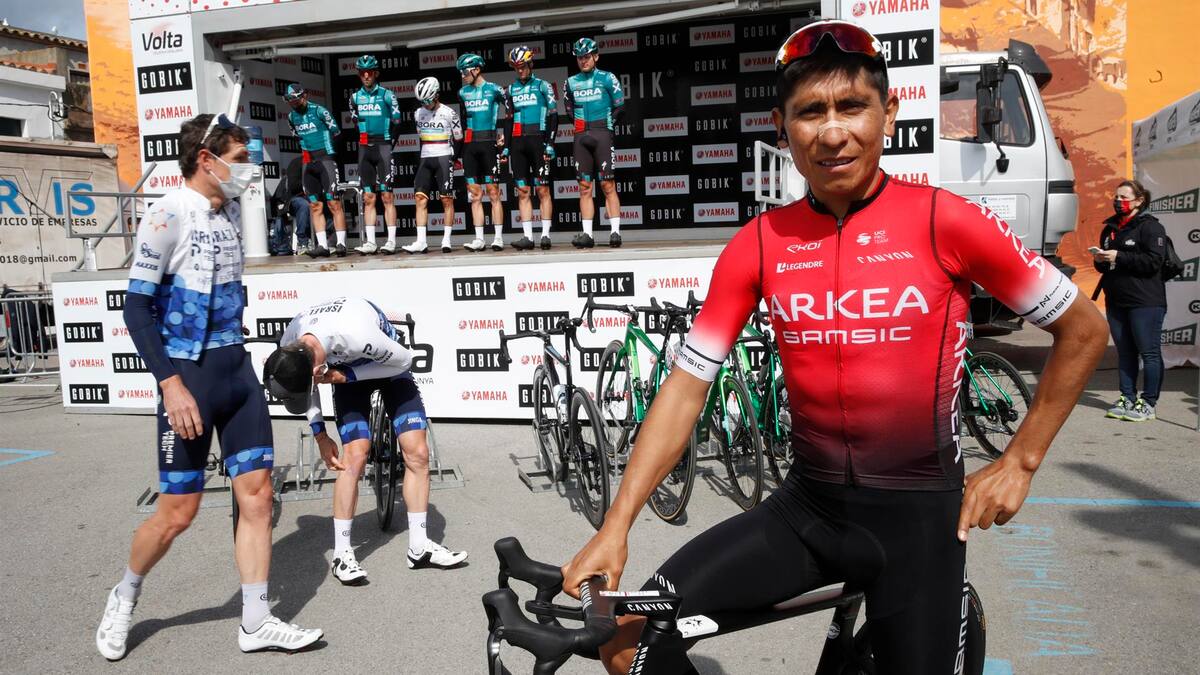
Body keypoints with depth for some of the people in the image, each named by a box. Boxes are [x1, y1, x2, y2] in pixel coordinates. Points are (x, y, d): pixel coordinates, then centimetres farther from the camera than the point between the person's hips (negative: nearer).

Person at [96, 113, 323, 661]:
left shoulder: (229, 210, 10)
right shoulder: (169, 214, -12)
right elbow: (136, 307, -14)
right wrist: (171, 385, -20)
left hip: (238, 371, 7)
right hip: (189, 377, -7)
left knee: (257, 494, 4)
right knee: (177, 512, 1)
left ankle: (255, 623, 14)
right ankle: (124, 598, 29)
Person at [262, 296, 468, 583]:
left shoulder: (356, 333, -44)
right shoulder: (289, 349, -26)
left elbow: (404, 359, -24)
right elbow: (306, 385, -2)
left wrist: (346, 376, -29)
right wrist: (319, 434, -8)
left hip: (388, 364, -2)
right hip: (345, 367, 2)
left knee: (417, 453, -8)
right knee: (355, 455, -15)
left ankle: (419, 547, 4)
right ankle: (341, 553, -6)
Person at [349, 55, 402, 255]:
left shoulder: (386, 95, -2)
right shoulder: (355, 97, 12)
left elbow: (396, 122, -1)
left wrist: (389, 143, -3)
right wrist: (364, 139, 13)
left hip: (383, 147, -5)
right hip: (364, 149, 5)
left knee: (387, 196, -7)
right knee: (368, 197, 3)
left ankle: (391, 241, -5)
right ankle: (370, 242, 3)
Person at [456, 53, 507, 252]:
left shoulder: (493, 90, -2)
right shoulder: (463, 92, 13)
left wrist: (504, 134, -2)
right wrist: (460, 134, 16)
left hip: (488, 144, -5)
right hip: (469, 146, 5)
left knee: (493, 192, -4)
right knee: (474, 194, 3)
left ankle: (498, 237, -1)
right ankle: (478, 239, 4)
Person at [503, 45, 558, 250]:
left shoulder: (543, 86, 5)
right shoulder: (510, 90, 18)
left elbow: (553, 116, 0)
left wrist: (550, 144, -9)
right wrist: (506, 147, 14)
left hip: (538, 141, -4)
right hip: (517, 143, 4)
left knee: (543, 190, -6)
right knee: (522, 191, 1)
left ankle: (545, 234, -4)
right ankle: (527, 236, 2)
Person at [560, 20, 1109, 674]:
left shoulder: (947, 222, -10)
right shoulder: (757, 246, -4)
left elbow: (1084, 329, 1)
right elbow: (685, 387, -5)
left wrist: (1019, 462, -1)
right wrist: (614, 527, -12)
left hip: (917, 512, -1)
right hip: (806, 506, 2)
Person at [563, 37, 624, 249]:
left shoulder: (607, 78, 2)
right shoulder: (571, 82, 13)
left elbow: (620, 106, 5)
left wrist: (606, 124, 3)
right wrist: (581, 124, 11)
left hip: (602, 135, -4)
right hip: (581, 137, 4)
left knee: (608, 185, -7)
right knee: (584, 187, 2)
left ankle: (615, 232, -7)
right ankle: (587, 234, 3)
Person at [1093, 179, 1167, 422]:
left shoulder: (1150, 227, -5)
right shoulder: (1110, 228, 18)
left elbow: (1154, 261, -16)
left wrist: (1119, 257, -18)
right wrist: (1099, 261, 3)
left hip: (1145, 302, -7)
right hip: (1116, 301, 7)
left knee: (1149, 353, -2)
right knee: (1125, 353, 10)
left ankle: (1148, 403, 2)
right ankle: (1127, 398, 16)